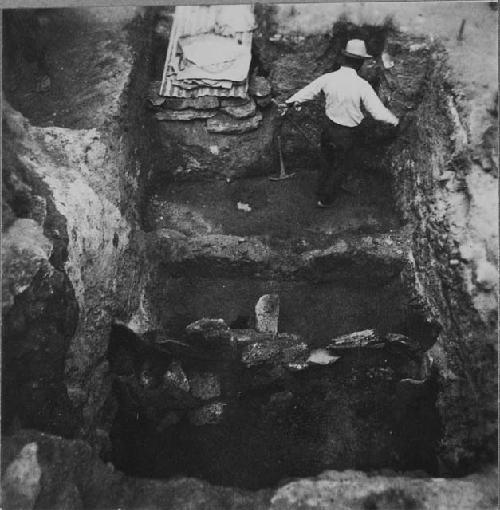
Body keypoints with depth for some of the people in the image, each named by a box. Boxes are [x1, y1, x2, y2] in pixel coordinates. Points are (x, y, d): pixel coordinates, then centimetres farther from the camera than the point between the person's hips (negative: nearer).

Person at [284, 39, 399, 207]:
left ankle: (321, 191, 46)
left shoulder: (328, 78, -10)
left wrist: (290, 102, 22)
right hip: (348, 134, -4)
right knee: (340, 167, 17)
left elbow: (307, 91, 5)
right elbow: (378, 112, -19)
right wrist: (394, 120, 0)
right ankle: (325, 199, 30)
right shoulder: (362, 86, -22)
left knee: (326, 160, 27)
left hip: (329, 128, 4)